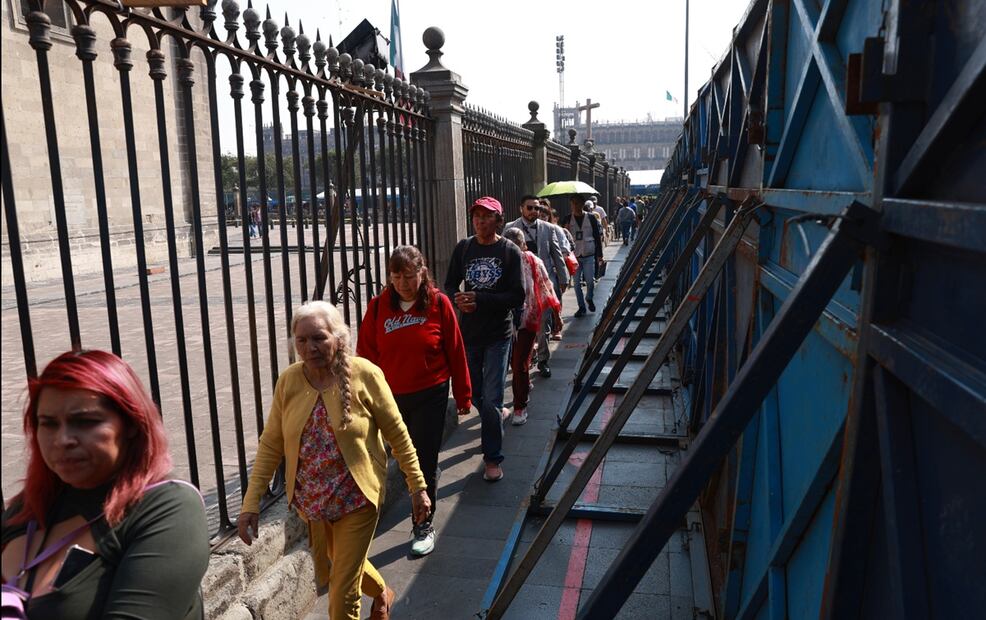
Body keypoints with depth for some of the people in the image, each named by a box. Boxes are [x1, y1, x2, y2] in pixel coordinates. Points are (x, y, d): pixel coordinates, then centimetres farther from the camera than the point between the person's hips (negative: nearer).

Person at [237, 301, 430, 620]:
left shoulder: (365, 375, -17)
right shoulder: (288, 380, -7)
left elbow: (398, 436, -9)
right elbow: (271, 444, -2)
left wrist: (418, 486, -5)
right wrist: (251, 502, -6)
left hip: (356, 498, -4)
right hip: (311, 500, 5)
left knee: (343, 593, 1)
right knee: (342, 566, 27)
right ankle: (382, 593, 58)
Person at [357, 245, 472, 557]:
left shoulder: (438, 303, -9)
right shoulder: (378, 306, -4)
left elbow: (456, 352, -3)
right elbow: (366, 353, 1)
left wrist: (463, 396, 1)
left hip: (430, 396, -2)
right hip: (390, 397, 3)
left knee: (425, 461, 2)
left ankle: (425, 526, 16)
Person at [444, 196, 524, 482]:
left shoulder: (510, 251, -8)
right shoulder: (463, 248, 2)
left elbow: (517, 297, -13)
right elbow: (450, 285, 9)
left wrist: (480, 300, -23)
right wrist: (458, 299, -14)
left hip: (497, 335, -4)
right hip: (468, 331, 4)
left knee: (491, 399, -5)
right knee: (473, 392, 18)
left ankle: (493, 458, 9)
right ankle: (497, 415, 50)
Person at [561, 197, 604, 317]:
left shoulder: (591, 218, 1)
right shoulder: (567, 219, 2)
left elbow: (597, 238, 4)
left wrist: (600, 255, 2)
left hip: (589, 256, -1)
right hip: (574, 256, 1)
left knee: (590, 281, -4)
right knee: (577, 283, 4)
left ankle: (589, 298, 26)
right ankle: (581, 306, 16)